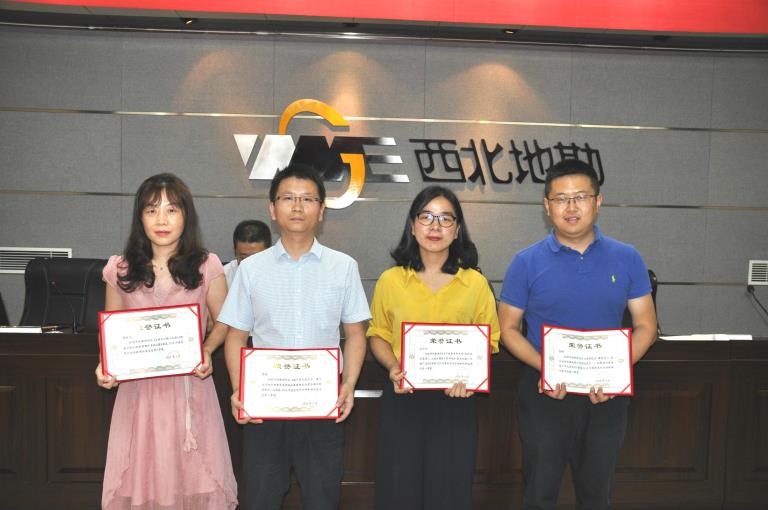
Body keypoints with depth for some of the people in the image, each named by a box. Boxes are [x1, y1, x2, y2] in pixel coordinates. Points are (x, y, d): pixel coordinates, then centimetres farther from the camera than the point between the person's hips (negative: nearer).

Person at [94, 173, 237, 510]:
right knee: (140, 477, 6)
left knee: (193, 475, 3)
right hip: (138, 387, 1)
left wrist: (206, 351, -10)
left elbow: (223, 322, 8)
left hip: (189, 385, -1)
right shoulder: (120, 270, 2)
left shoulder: (206, 267, -2)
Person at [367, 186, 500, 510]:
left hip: (456, 401, 0)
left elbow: (489, 340, 5)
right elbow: (378, 336, 9)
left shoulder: (476, 283, 0)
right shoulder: (390, 280, 0)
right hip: (403, 398, 0)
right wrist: (393, 368, -9)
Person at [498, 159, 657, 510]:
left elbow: (645, 326, 3)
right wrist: (544, 367, -18)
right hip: (545, 393, -1)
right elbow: (508, 328, -1)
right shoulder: (527, 262, -5)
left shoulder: (626, 259, -1)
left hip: (606, 395, 2)